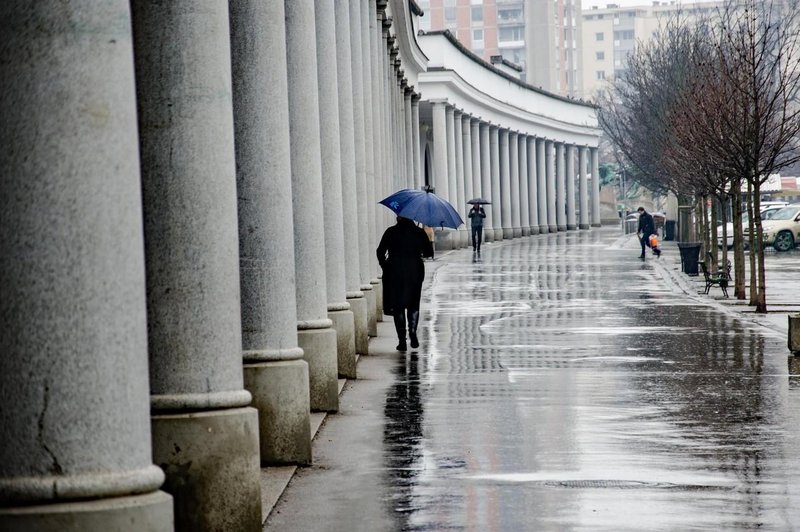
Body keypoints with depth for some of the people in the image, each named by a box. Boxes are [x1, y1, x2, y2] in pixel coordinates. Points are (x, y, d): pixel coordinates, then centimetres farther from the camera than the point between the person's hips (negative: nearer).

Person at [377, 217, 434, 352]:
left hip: (395, 272, -1)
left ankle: (402, 339, -1)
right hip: (415, 272, 1)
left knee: (398, 306, 4)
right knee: (413, 305, 15)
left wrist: (384, 265, 12)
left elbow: (380, 252, -5)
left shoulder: (391, 232, -4)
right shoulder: (419, 232, 0)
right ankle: (412, 331, -5)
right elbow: (429, 253, 3)